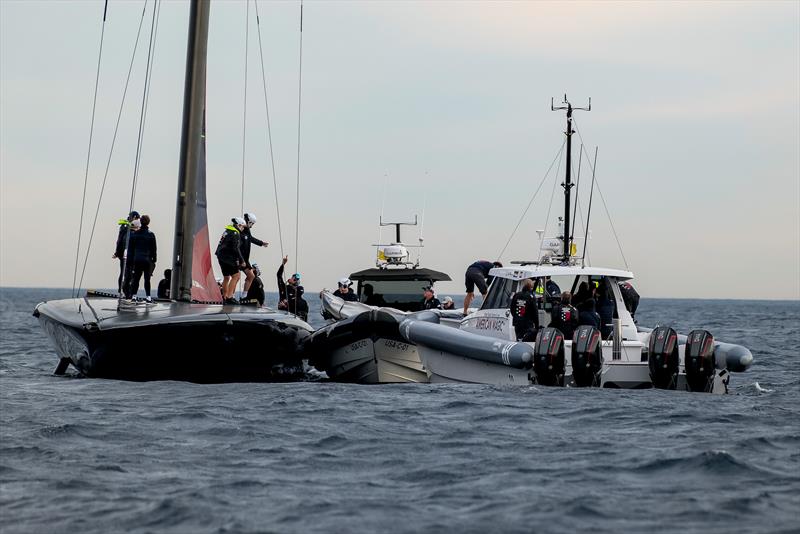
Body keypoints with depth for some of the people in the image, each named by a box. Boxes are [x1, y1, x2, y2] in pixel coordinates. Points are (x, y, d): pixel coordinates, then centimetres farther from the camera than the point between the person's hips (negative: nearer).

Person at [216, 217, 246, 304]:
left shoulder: (227, 231, 19)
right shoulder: (235, 234, -12)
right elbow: (236, 248, -18)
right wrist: (241, 261, -12)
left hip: (221, 257, 10)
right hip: (228, 257, -10)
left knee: (226, 277, 17)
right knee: (235, 276, -9)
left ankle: (224, 298, 21)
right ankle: (229, 297, -16)